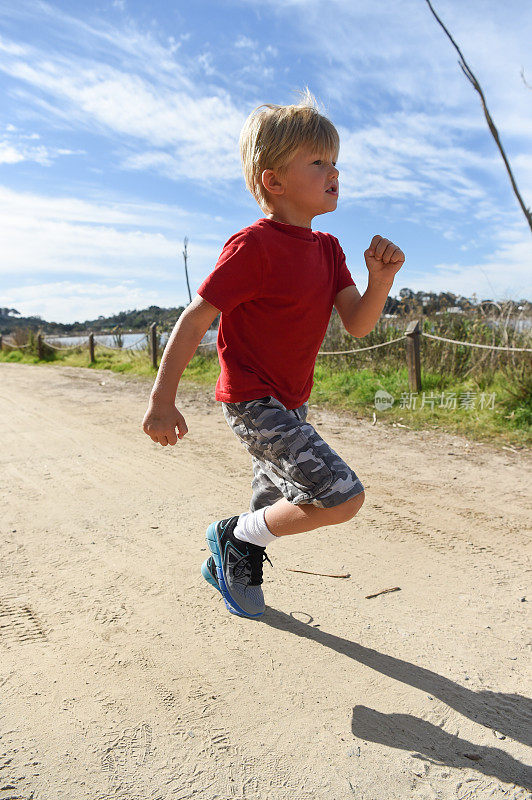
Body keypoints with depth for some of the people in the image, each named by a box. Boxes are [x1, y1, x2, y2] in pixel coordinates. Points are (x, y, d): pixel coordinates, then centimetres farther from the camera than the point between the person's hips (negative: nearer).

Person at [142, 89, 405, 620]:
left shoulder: (327, 248, 7)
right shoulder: (254, 246, -19)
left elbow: (357, 324, 3)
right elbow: (195, 319, -19)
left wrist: (381, 280, -17)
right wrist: (161, 400, -19)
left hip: (290, 403, 9)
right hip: (251, 401, -9)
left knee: (279, 507, 21)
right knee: (342, 497, -16)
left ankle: (232, 567, 48)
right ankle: (235, 534, 6)